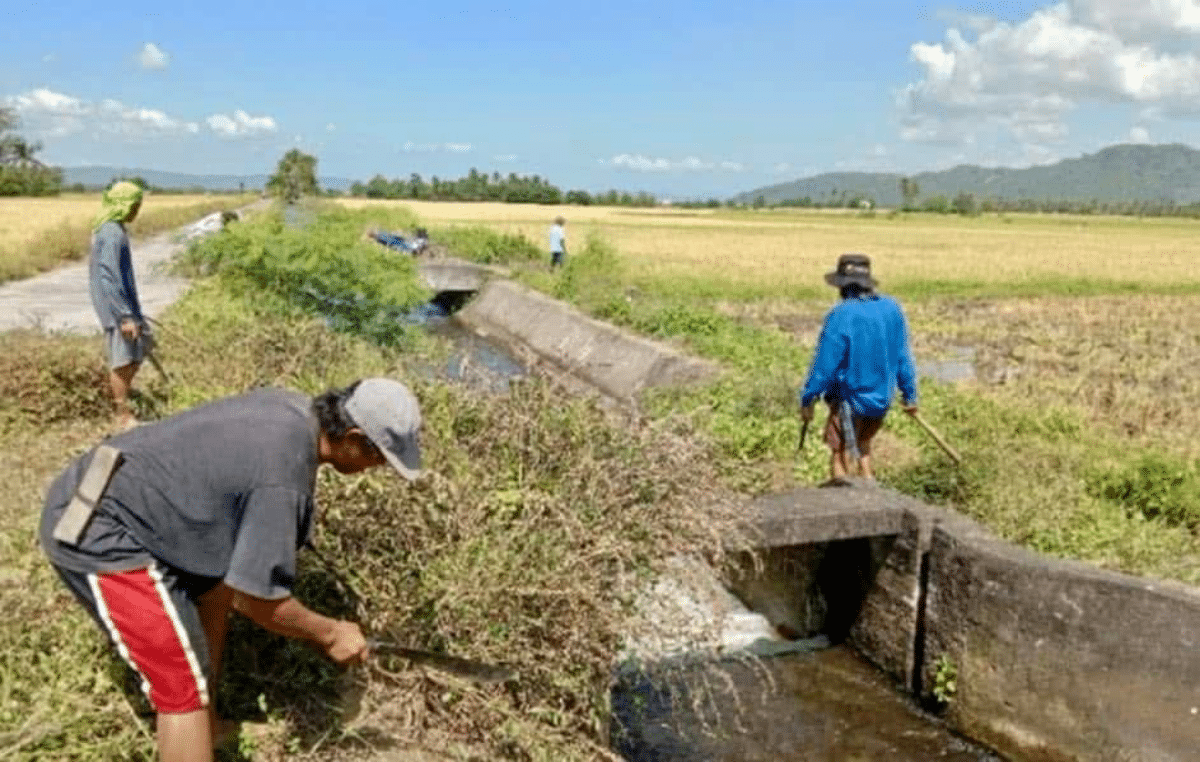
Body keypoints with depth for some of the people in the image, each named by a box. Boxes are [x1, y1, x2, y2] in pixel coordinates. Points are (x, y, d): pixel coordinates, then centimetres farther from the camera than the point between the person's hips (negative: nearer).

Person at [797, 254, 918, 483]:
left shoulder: (840, 317, -20)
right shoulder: (892, 310, -1)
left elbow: (825, 364, -18)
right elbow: (903, 357, 6)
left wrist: (807, 399, -9)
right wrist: (909, 395, 14)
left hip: (850, 401, -6)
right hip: (882, 399, 6)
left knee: (840, 455, 7)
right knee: (862, 444, 26)